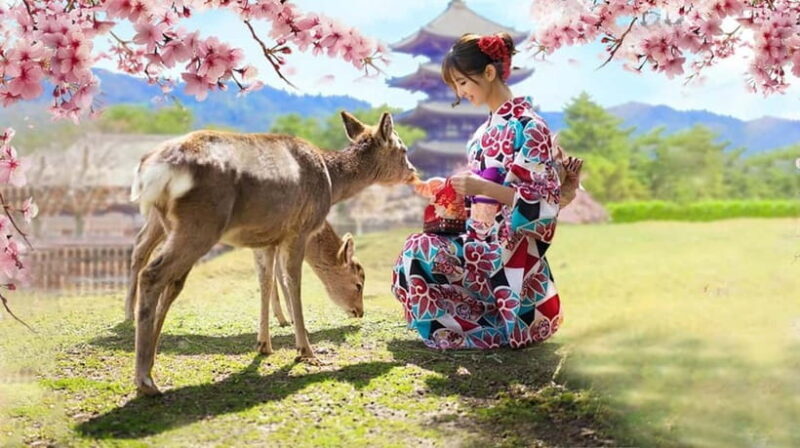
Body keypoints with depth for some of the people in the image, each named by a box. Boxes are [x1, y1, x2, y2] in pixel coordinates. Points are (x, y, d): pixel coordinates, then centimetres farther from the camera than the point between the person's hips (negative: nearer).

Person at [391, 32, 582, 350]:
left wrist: (481, 186, -26)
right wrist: (445, 187, 5)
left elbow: (545, 202, -17)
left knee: (420, 251, -20)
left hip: (510, 253, -9)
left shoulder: (528, 127, -12)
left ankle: (478, 331, -7)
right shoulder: (487, 129, 12)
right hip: (485, 243, 9)